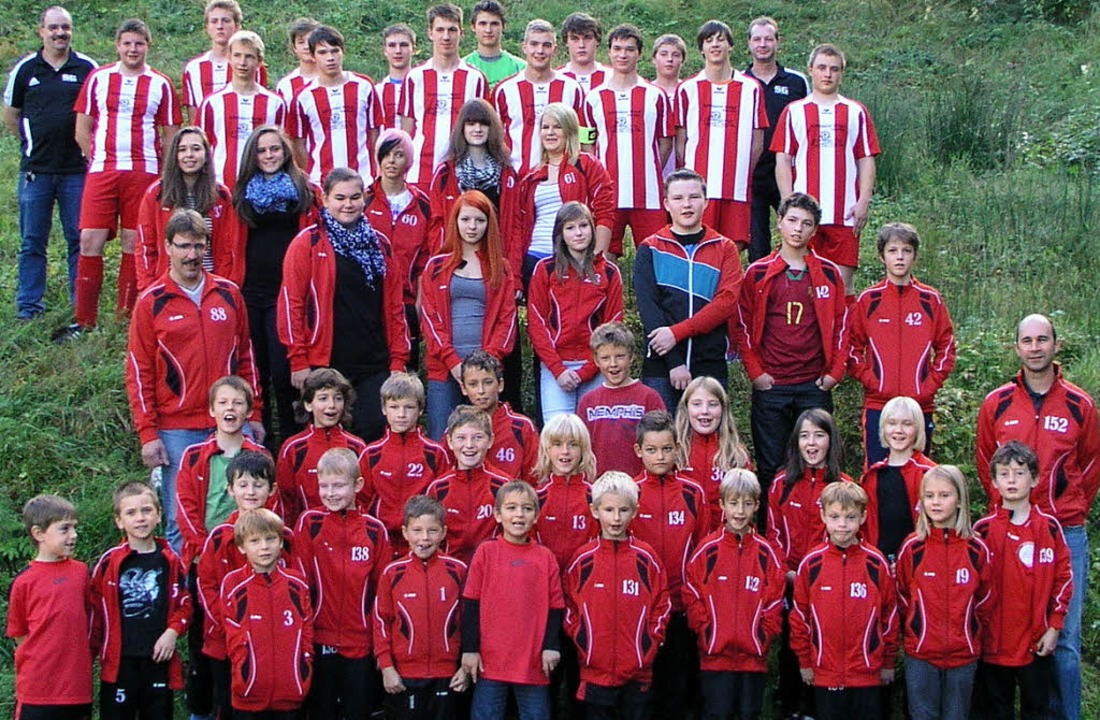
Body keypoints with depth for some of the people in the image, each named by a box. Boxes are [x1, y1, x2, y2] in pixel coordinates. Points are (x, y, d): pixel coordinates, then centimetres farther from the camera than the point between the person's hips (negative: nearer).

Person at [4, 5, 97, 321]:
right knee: (32, 241, 6)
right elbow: (10, 116, 16)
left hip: (77, 169, -1)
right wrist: (34, 141, 11)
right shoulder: (25, 69, 5)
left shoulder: (88, 68, 2)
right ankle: (28, 305, 13)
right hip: (36, 169, 1)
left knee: (80, 240, 3)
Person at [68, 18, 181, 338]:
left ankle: (127, 319, 11)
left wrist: (156, 168, 0)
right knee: (90, 242, -5)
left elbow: (171, 137, 8)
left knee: (134, 245, 2)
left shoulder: (161, 85, 6)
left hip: (144, 174, -1)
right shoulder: (98, 78, 8)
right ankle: (84, 321, 2)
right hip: (102, 172, 1)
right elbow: (82, 131, 11)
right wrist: (99, 161, 5)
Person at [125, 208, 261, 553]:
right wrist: (148, 434, -5)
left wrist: (253, 415, 12)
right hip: (177, 431, -3)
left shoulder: (228, 293, 8)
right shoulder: (152, 302, -1)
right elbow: (139, 372, -1)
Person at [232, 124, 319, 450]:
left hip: (288, 291, -2)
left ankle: (289, 437, 5)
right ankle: (260, 436, 17)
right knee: (256, 371, 7)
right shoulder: (243, 192, 11)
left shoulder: (305, 192, 5)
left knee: (283, 371, -8)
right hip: (250, 291, 3)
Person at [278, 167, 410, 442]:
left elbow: (395, 305, 13)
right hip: (325, 364, -3)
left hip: (375, 365, 3)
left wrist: (398, 358, 6)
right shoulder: (307, 244, 0)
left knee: (375, 432, -2)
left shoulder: (380, 244, 12)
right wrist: (298, 360, -9)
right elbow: (291, 303, -4)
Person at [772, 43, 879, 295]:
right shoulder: (794, 112, 10)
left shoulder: (856, 113, 12)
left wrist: (864, 201, -2)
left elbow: (866, 160, 10)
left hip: (845, 214, 0)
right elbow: (782, 160, 5)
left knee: (843, 280, -1)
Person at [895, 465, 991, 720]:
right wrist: (914, 631, 3)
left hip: (964, 654, 1)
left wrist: (971, 631, 6)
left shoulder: (976, 549, -2)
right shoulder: (912, 547, -3)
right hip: (920, 654, 0)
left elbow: (984, 600, 9)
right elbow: (902, 597, 6)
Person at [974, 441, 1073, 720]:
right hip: (993, 643, 0)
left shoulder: (1049, 527, -1)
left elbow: (1064, 578, 2)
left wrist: (1054, 627, -2)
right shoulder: (982, 530, -3)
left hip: (1037, 643, 0)